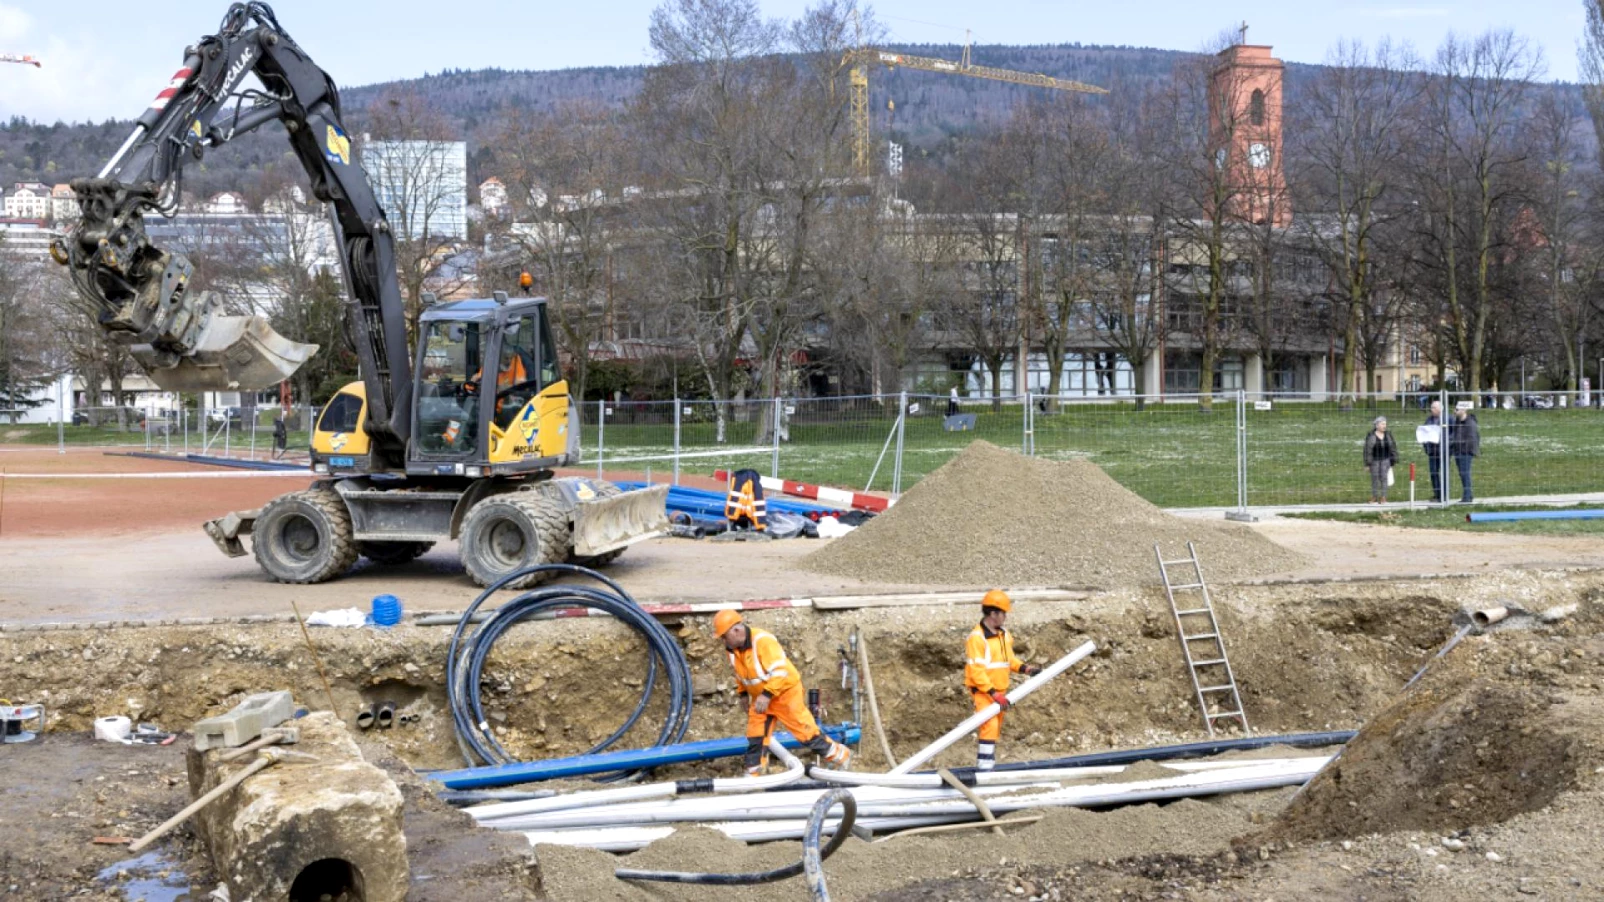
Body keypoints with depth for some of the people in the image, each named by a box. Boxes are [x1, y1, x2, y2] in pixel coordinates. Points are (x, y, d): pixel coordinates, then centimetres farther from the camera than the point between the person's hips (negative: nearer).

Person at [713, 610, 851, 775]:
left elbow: (779, 671, -32)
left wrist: (767, 695, -36)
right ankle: (752, 776, 13)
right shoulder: (732, 649, -4)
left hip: (785, 693, -7)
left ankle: (842, 757, 13)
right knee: (755, 738, 4)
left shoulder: (763, 641, -29)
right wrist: (745, 693, 16)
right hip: (760, 697, 7)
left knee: (805, 732, -1)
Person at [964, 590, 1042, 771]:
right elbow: (976, 671, -21)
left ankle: (989, 763, 26)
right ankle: (983, 766, -16)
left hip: (999, 690, 9)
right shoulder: (977, 637, -19)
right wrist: (994, 694, -24)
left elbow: (1009, 659, 18)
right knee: (989, 726, -17)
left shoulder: (1004, 635, 8)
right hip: (983, 691, -9)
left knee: (995, 728, 15)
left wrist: (1026, 668, -1)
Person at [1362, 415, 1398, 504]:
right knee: (1375, 479, 5)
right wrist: (1367, 463, -9)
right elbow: (1367, 450, -7)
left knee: (1384, 478, -1)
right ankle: (1374, 497, 16)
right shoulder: (1370, 436, -7)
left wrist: (1393, 460, 7)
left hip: (1385, 460, 2)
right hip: (1374, 461, -2)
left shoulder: (1388, 435, 4)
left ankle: (1383, 498, 4)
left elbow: (1393, 448, 10)